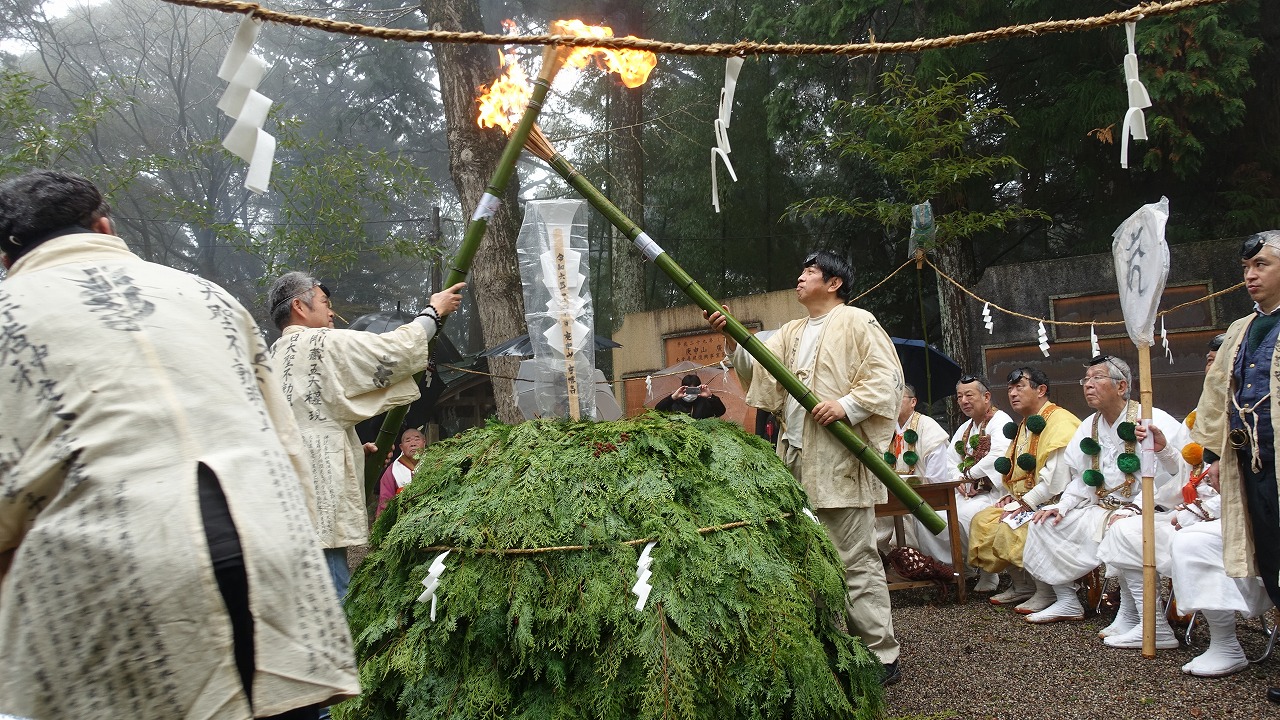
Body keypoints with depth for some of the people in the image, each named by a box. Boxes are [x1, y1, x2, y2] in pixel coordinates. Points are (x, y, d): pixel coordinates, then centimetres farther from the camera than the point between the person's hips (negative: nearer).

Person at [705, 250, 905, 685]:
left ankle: (881, 656, 0)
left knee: (855, 559, -7)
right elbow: (757, 369, 11)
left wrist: (848, 405, -19)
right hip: (797, 461, 8)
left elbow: (888, 376, -7)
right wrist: (732, 339, -5)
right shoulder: (791, 333, 23)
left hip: (840, 461, -7)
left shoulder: (857, 322, 2)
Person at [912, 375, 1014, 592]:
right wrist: (958, 480, -3)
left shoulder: (1000, 421, -7)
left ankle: (988, 573, -16)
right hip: (966, 492, 8)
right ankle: (946, 565, -4)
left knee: (966, 514, -36)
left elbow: (999, 456, -23)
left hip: (993, 491, -8)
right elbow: (950, 458, 19)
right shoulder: (964, 428, 22)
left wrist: (969, 474, -13)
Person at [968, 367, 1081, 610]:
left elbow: (1058, 474, -26)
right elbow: (1015, 470, 25)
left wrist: (1027, 502, -21)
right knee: (981, 521, -2)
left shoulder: (1059, 421, -15)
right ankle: (1020, 585, 4)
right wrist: (1010, 495, 5)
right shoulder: (1024, 425, 17)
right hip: (1023, 502, 10)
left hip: (1051, 504, -10)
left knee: (1009, 529, -29)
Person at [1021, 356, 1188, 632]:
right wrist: (1062, 506, 2)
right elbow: (1082, 481, 17)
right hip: (1103, 511, 8)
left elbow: (1173, 480, -21)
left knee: (1123, 530, -39)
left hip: (1148, 512, -8)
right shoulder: (1089, 427, 9)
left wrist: (1163, 449, -40)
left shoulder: (1156, 422, -13)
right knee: (1045, 522, 2)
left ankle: (1154, 627, -32)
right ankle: (1066, 601, 11)